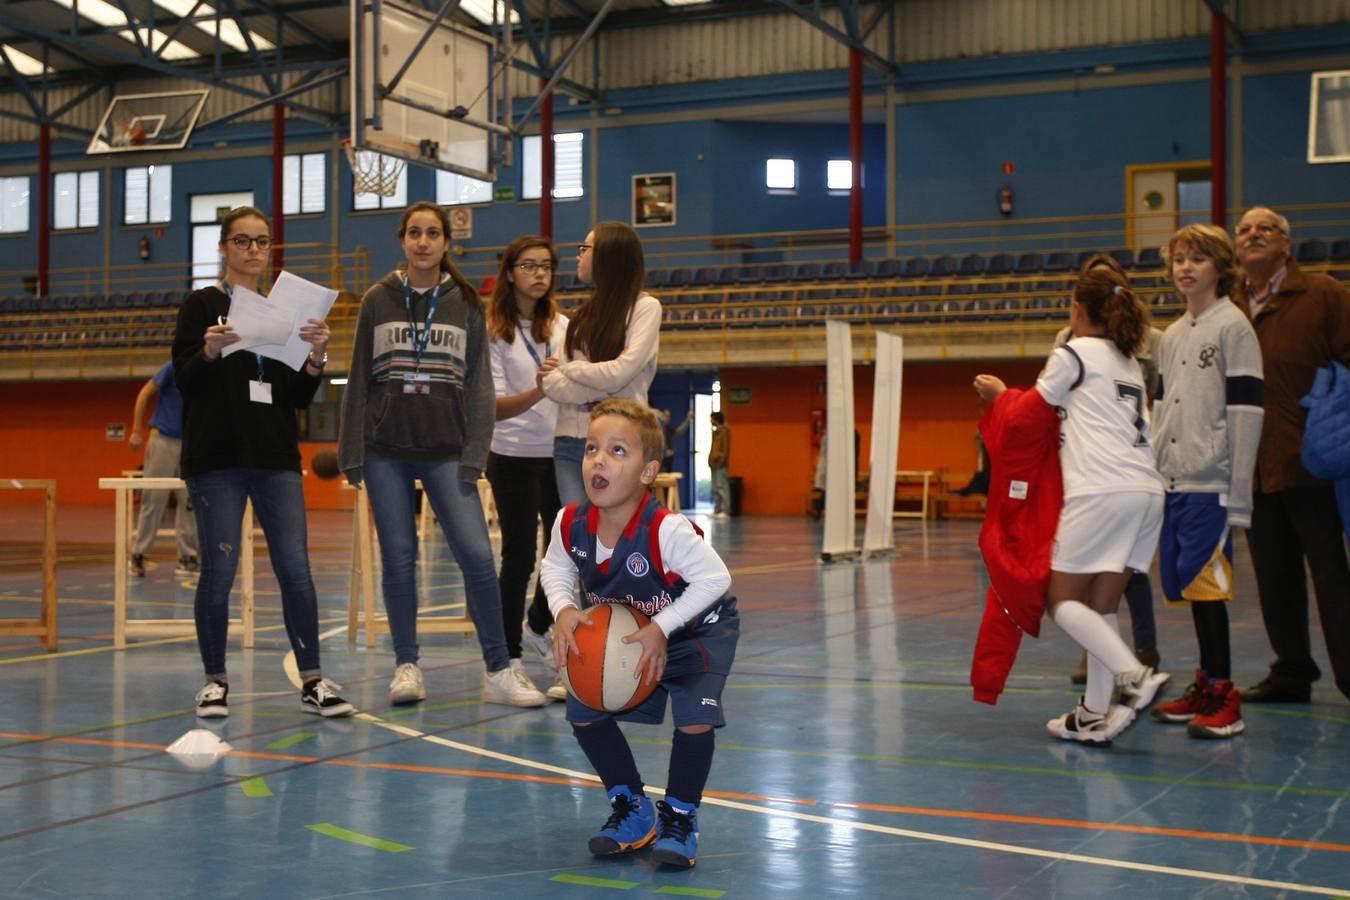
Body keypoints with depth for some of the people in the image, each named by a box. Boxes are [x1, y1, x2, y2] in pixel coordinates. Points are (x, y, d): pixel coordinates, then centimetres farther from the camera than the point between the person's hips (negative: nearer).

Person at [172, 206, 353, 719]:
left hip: (276, 456, 3)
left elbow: (299, 398, 9)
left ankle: (312, 682, -1)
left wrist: (316, 358, -9)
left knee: (296, 569, -4)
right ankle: (215, 681, 11)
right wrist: (210, 351, -25)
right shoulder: (202, 306, 4)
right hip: (216, 458, -3)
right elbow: (185, 380, -6)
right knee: (219, 572, -3)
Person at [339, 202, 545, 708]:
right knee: (398, 560, 3)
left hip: (446, 451, -1)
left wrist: (474, 456, -5)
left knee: (477, 555, -10)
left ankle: (498, 672, -3)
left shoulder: (466, 305, 6)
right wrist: (351, 453, 2)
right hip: (386, 452, 1)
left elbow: (479, 385, 4)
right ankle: (406, 667, 14)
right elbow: (358, 380, 7)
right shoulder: (377, 301, 7)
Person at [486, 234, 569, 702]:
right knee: (520, 555, -2)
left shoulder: (562, 326, 6)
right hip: (514, 457, -4)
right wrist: (538, 391, -30)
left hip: (559, 452, 4)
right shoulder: (493, 331, -7)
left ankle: (538, 627, 34)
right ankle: (509, 657, 11)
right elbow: (495, 406, -14)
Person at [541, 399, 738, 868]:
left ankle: (679, 816, 5)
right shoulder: (571, 524, -21)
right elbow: (556, 568, -1)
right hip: (621, 633, 5)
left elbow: (714, 577, -33)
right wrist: (564, 610, -20)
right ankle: (632, 810, 21)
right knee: (584, 712, 0)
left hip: (698, 630, -5)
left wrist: (661, 628, -32)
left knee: (695, 719, -22)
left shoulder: (666, 530, -38)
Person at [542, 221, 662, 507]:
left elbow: (620, 373, -13)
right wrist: (599, 387, -9)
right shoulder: (582, 315, 16)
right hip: (570, 438, 5)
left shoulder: (645, 307, 0)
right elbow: (551, 382, 6)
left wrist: (568, 368, 1)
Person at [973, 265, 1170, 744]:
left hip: (1101, 492, -8)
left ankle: (1134, 675, -17)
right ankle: (1095, 714, 7)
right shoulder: (1129, 363, 23)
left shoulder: (1073, 354, 0)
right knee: (1100, 607, 10)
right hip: (1148, 492, 8)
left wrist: (998, 393, 28)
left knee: (1062, 601, 0)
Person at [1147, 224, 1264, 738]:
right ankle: (1205, 687, 18)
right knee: (1186, 583, 9)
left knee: (1205, 582, -10)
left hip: (1211, 483, -7)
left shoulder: (1233, 328, -5)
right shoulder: (1171, 337, 16)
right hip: (1173, 483, 7)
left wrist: (1238, 496, -14)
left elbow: (1246, 412, -10)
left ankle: (1223, 698, -3)